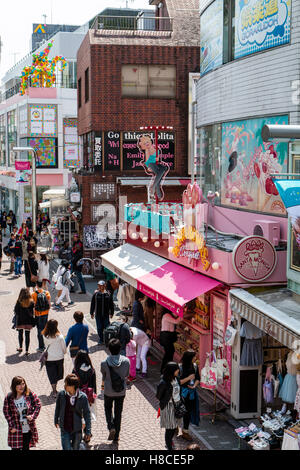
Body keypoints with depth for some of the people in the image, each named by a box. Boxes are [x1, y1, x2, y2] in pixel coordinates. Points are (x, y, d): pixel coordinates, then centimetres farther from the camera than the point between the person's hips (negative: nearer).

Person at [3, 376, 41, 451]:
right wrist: (11, 426, -7)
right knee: (15, 447, -1)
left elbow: (38, 404, 0)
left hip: (29, 428, 2)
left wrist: (33, 416, -13)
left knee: (26, 447, 14)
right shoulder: (9, 398, -10)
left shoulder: (29, 394, -8)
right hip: (16, 429, -2)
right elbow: (6, 412, -3)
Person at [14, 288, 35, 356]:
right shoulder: (31, 302, -11)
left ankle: (20, 348, 33)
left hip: (20, 322, 0)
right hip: (28, 322, 1)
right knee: (27, 335, 8)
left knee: (20, 334, 20)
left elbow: (16, 311, -9)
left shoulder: (19, 302, -15)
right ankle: (27, 351, 9)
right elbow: (33, 312, -7)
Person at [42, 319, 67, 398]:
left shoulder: (45, 336, -13)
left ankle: (54, 392, 11)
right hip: (59, 357, 0)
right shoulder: (60, 336, -17)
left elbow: (45, 346, 0)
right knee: (57, 374, 19)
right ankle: (54, 390, 31)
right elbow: (64, 347, -5)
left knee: (52, 376, 9)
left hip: (49, 359, 0)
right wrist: (64, 352, 15)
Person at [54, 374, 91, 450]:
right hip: (65, 430, 0)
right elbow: (57, 408, 7)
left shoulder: (83, 397, -15)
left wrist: (88, 431, -5)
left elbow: (87, 414, -6)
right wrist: (56, 421, 19)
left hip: (77, 430, 0)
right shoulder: (61, 394, -12)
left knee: (75, 448, 14)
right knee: (66, 448, -5)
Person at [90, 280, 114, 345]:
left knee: (106, 327, 0)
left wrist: (111, 313, 8)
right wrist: (92, 313, 5)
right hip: (98, 314, 1)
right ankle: (101, 339, 21)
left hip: (106, 314, -1)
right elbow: (92, 304, 3)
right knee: (99, 328, 7)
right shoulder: (96, 294, -4)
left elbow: (111, 305, 6)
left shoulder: (108, 294, -4)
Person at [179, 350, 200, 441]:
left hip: (191, 392, 5)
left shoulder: (194, 366, 0)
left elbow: (198, 378, 9)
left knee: (189, 412, 10)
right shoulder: (180, 367, -16)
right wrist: (188, 378, -21)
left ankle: (185, 431, 24)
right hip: (182, 393, -5)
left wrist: (194, 386, -10)